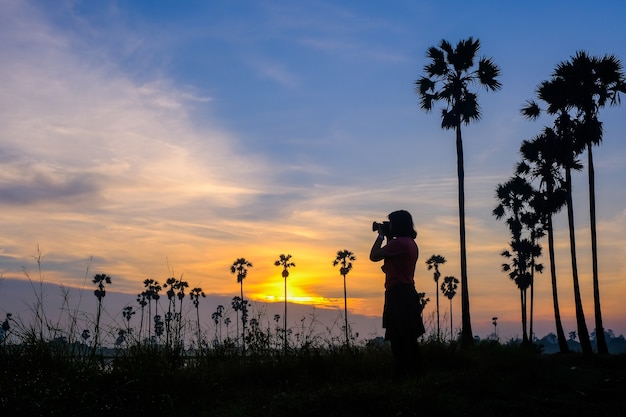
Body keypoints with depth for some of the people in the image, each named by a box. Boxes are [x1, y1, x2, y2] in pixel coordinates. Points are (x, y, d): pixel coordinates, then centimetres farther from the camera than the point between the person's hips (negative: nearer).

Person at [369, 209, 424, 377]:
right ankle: (414, 371, 20)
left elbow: (374, 256, -13)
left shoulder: (399, 242, -15)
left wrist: (381, 236, -1)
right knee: (409, 338, 14)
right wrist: (388, 237, 19)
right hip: (408, 293, 10)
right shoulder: (411, 243, 15)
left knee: (399, 338, -8)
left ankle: (403, 373, -8)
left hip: (398, 294, -10)